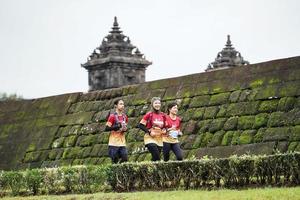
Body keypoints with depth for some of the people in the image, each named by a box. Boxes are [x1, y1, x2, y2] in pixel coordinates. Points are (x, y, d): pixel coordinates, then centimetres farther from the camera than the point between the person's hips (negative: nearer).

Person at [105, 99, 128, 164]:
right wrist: (117, 126, -21)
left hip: (122, 142, 5)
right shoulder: (112, 116, -8)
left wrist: (125, 129, -1)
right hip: (114, 143, -5)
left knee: (125, 158, -5)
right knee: (115, 161, -5)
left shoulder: (125, 117, 9)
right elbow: (107, 128, -11)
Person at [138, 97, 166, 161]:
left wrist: (164, 130, -1)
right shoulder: (149, 115, -6)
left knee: (157, 158, 5)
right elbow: (141, 125, -7)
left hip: (159, 139, 5)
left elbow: (164, 126, 21)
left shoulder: (163, 115, 8)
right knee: (156, 157, -19)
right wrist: (149, 132, -16)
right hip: (150, 138, -5)